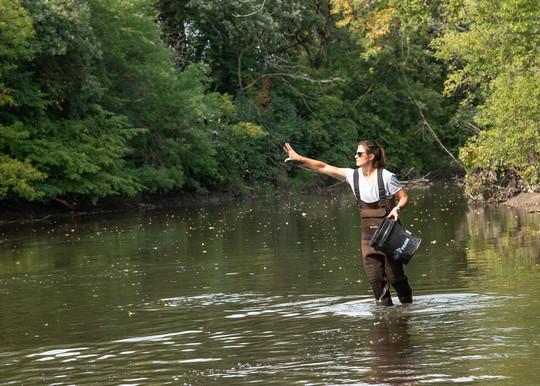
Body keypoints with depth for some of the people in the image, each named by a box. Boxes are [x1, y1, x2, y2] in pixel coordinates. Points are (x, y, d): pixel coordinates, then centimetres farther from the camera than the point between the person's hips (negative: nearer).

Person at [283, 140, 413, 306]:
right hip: (368, 235, 5)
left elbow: (404, 197, -2)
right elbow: (324, 168, 3)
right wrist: (299, 158, -1)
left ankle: (407, 302, 22)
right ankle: (383, 304, 13)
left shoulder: (386, 177, -10)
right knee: (374, 275, -1)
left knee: (394, 274, -1)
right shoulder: (354, 176, 3)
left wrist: (397, 209, -23)